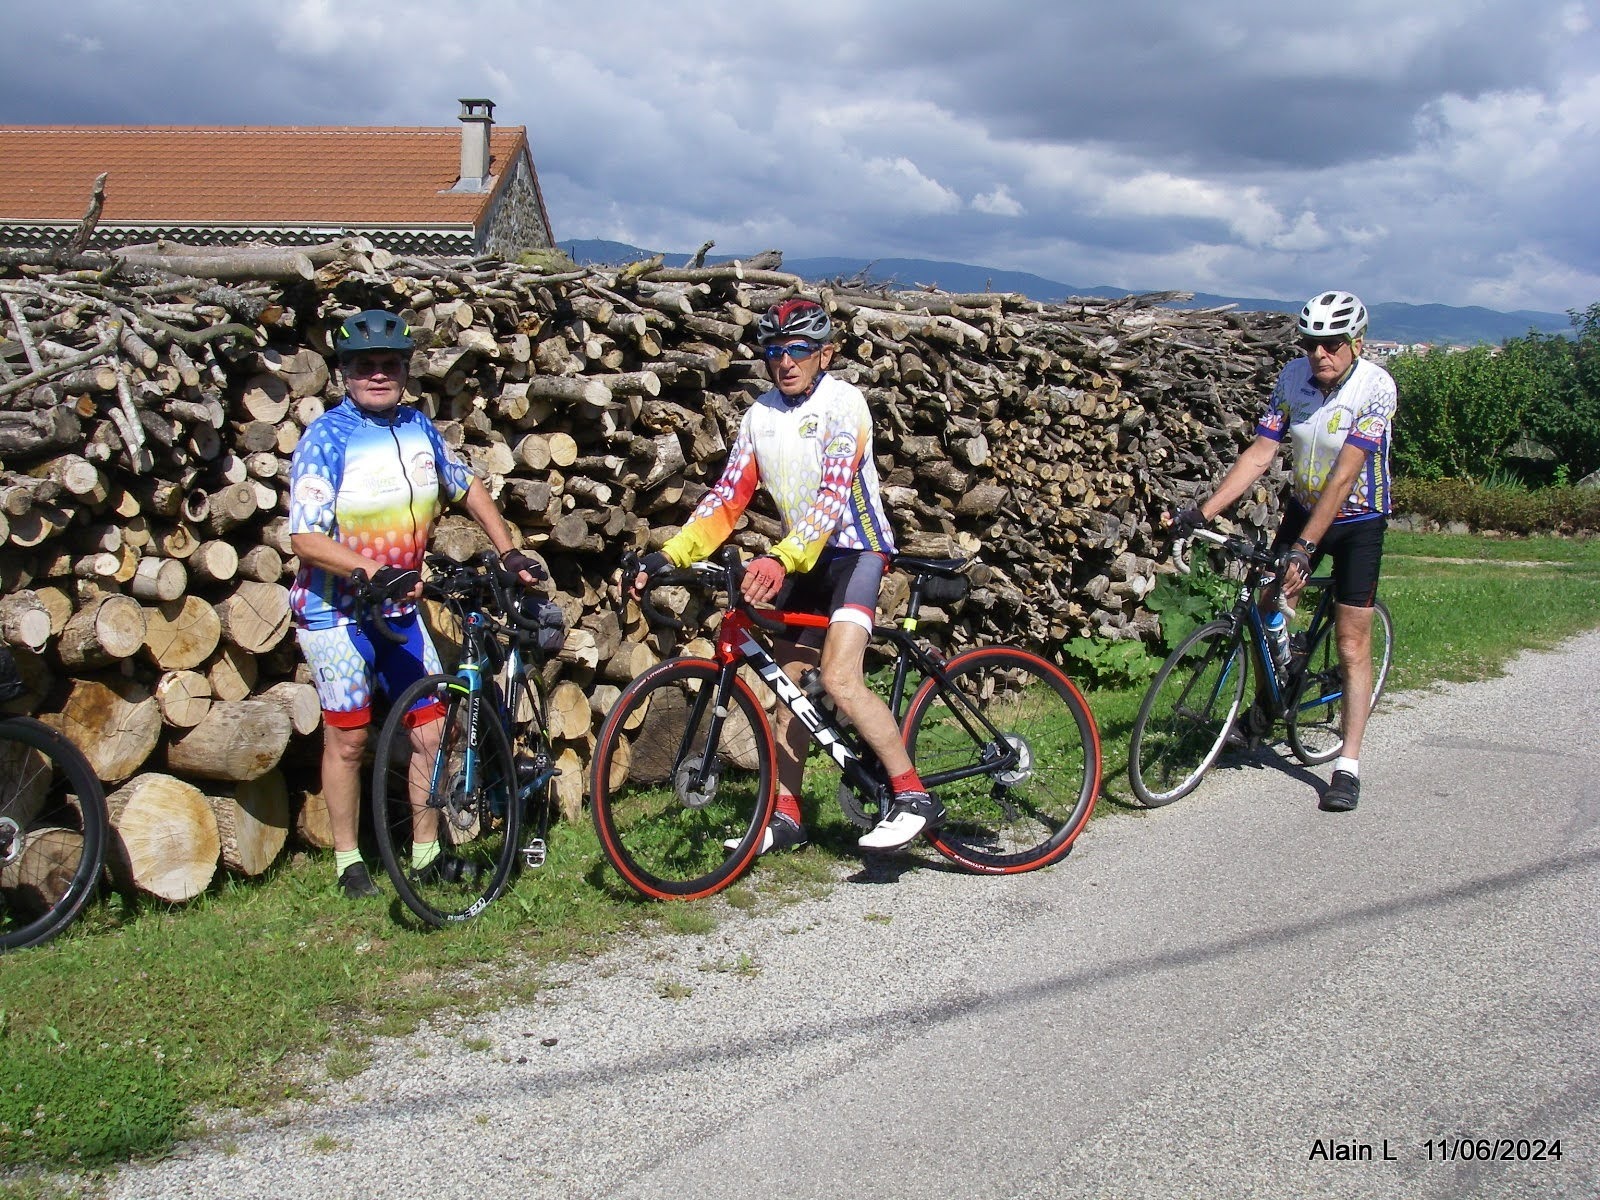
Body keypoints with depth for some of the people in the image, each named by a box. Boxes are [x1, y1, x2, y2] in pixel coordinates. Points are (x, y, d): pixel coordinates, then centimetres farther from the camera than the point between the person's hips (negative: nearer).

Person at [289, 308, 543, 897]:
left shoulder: (418, 428, 3)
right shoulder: (326, 437, -14)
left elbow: (467, 488, 19)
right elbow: (305, 537, -22)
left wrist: (509, 551, 13)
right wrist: (377, 572, -33)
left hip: (400, 607, 5)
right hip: (336, 609, -5)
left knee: (431, 728, 5)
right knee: (348, 737, 2)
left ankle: (427, 850, 20)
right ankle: (348, 860, 17)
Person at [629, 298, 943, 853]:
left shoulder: (842, 402, -15)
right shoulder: (761, 414, 5)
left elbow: (834, 495, -27)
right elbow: (728, 497, 3)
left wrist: (782, 558, -41)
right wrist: (670, 554, -9)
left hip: (854, 549, -7)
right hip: (800, 560, 7)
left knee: (839, 677, -23)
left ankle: (914, 796, -16)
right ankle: (786, 815, 18)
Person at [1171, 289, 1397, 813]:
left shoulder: (1375, 387, -24)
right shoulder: (1293, 377, -11)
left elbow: (1343, 476, -30)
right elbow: (1258, 454, -12)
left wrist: (1305, 546, -36)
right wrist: (1202, 511, -22)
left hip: (1357, 520, -4)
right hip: (1303, 508, 5)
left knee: (1352, 643, -5)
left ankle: (1347, 766, 0)